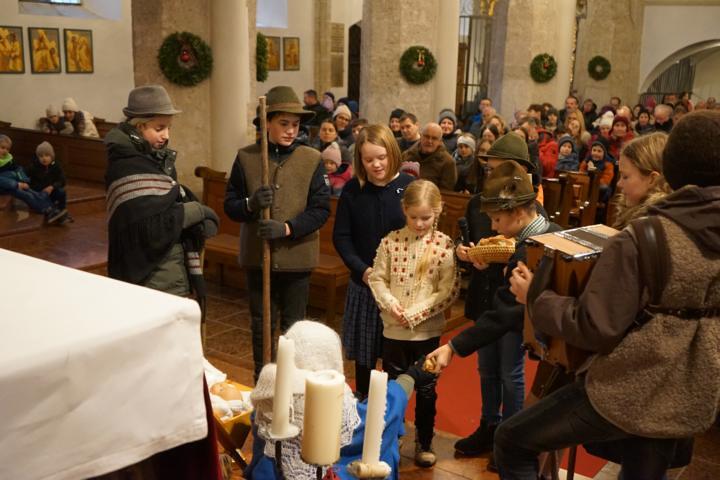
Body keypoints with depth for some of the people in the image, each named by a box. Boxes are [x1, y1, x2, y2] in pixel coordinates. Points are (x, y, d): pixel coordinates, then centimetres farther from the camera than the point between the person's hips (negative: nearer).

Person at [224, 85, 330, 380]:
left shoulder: (312, 160, -4)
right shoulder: (246, 158, -1)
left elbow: (321, 209, -8)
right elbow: (230, 205, 0)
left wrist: (287, 228, -21)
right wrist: (250, 204, -21)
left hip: (297, 257, -1)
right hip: (256, 255, 1)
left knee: (294, 326, 11)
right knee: (261, 326, 14)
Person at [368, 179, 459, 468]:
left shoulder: (445, 245, -10)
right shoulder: (391, 242, -3)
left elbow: (450, 290, -12)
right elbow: (377, 278, 1)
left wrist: (416, 313, -17)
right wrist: (389, 303, -16)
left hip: (427, 331, -2)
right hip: (393, 329, 2)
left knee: (426, 390, 12)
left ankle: (424, 443, 30)